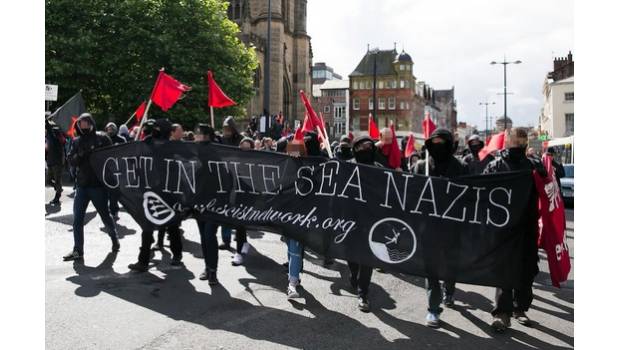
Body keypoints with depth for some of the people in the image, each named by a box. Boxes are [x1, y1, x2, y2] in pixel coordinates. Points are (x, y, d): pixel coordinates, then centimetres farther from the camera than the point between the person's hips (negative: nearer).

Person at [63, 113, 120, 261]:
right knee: (77, 218, 2)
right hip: (82, 185, 4)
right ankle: (78, 250, 8)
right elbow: (71, 160, 4)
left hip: (98, 184, -4)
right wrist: (80, 156, -15)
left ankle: (115, 240, 32)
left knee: (105, 215, 10)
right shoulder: (77, 141, 9)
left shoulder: (102, 138, -4)